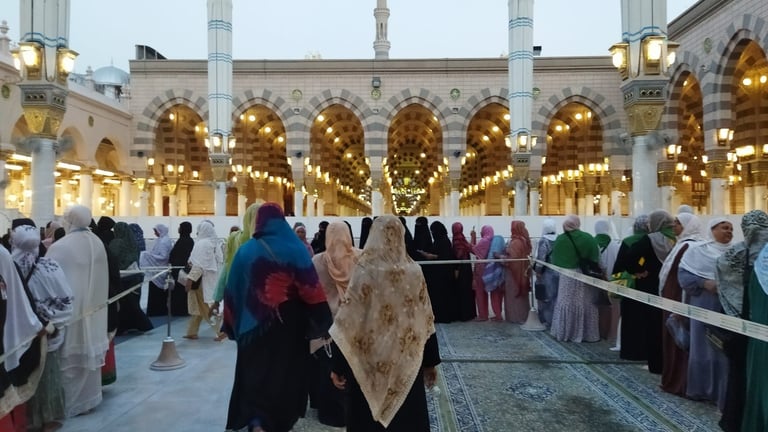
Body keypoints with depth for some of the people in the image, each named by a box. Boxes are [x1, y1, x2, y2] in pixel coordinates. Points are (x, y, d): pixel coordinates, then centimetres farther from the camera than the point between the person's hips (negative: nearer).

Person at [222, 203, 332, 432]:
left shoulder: (246, 250, -4)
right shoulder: (296, 249, -8)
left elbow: (233, 290, 0)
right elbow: (312, 289, -11)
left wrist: (231, 324, 9)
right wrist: (320, 323, -6)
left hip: (255, 324, 1)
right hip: (290, 324, 0)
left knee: (255, 374, 13)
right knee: (286, 373, 17)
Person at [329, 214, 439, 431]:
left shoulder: (364, 272, -14)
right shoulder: (414, 272, -6)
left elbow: (347, 326, -12)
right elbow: (426, 323, 1)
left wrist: (338, 366, -4)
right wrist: (430, 362, 11)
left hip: (368, 364, -2)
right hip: (407, 364, 3)